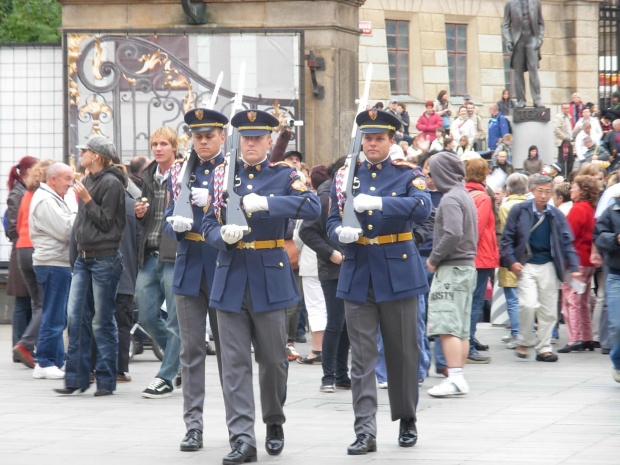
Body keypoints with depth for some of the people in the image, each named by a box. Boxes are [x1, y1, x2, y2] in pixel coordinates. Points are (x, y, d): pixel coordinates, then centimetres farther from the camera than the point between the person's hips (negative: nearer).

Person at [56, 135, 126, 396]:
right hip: (84, 257, 8)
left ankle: (106, 381, 5)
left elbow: (106, 222, -13)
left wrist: (87, 200, -15)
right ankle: (77, 377, 6)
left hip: (105, 257, -8)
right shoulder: (89, 181, 14)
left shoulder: (111, 183, -11)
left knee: (102, 321, -2)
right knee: (76, 317, 2)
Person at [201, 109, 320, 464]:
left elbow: (312, 207, -15)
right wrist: (223, 235, -15)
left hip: (271, 277, -2)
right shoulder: (223, 175, 9)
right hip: (231, 275, 2)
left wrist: (266, 202, -26)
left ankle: (275, 423, 29)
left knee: (273, 358, 6)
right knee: (235, 362, -4)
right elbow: (208, 224, 9)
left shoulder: (285, 175, 2)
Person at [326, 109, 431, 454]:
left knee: (403, 352, 7)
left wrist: (378, 203, -30)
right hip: (358, 276, 2)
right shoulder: (346, 176, 10)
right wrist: (341, 232, -12)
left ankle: (407, 421, 23)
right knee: (362, 357, -3)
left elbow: (422, 208, -18)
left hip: (398, 272, -2)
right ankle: (365, 431, -6)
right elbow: (332, 221, 13)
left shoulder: (408, 174, 1)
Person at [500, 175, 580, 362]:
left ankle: (544, 348, 15)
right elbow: (507, 238, 2)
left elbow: (566, 242, 7)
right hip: (526, 265, -3)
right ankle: (524, 341, 4)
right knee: (529, 304, -17)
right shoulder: (519, 211, -1)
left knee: (548, 309, 3)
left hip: (548, 266, 3)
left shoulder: (556, 215, 6)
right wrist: (511, 261, -10)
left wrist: (573, 267, -4)